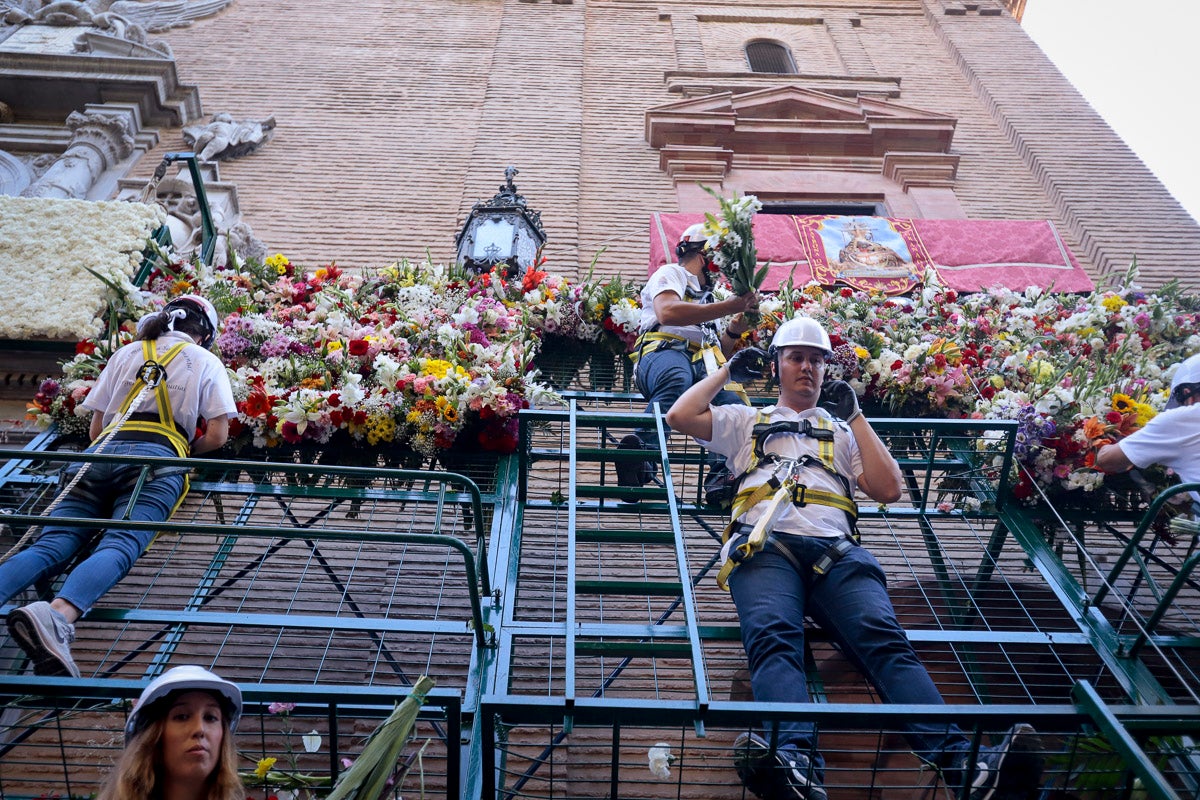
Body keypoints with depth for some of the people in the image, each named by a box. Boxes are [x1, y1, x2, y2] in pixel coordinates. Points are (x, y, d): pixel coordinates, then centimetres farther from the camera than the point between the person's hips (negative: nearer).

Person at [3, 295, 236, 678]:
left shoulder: (126, 352, 29)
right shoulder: (206, 361, 20)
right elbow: (217, 436, 12)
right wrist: (188, 449, 32)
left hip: (100, 454, 4)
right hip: (157, 458, -4)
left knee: (51, 544, -9)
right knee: (120, 546, -23)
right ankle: (57, 616, -51)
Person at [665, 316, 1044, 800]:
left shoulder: (843, 430, 35)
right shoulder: (747, 422, 33)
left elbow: (889, 490, 20)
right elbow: (679, 416, 20)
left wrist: (856, 417, 20)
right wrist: (727, 371, 29)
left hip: (836, 549, 1)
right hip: (765, 546, -1)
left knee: (884, 637, -28)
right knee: (773, 638, -34)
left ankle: (961, 761, -46)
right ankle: (794, 761, -55)